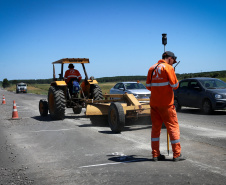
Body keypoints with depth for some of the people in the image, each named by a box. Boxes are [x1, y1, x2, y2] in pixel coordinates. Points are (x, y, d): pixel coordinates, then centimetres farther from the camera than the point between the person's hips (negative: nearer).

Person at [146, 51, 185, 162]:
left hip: (154, 103, 6)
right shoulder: (168, 67, -7)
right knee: (173, 126, 2)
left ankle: (155, 154, 12)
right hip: (166, 103, -6)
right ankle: (177, 155, 4)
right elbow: (175, 85, -11)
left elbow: (148, 86, 12)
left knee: (156, 127, 10)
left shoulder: (152, 68, 11)